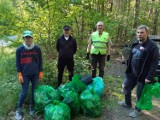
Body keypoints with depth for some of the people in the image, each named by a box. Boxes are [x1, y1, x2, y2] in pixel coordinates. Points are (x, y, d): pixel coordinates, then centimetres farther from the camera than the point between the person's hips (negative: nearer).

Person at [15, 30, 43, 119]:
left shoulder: (37, 49, -2)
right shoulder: (19, 49, -4)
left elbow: (40, 61, 4)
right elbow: (18, 63, 0)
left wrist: (41, 72, 2)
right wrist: (19, 75, -4)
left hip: (35, 74, 2)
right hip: (25, 75, -1)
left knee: (34, 91, 10)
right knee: (24, 93, 2)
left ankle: (32, 107, 29)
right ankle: (19, 110, 21)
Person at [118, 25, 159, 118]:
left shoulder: (152, 46, -16)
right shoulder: (135, 44, 6)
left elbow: (155, 62, -18)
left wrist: (149, 77, -22)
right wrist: (128, 69, 15)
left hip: (143, 75, -7)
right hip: (132, 73, 7)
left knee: (140, 94, 8)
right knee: (126, 88, 19)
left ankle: (138, 110, 31)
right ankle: (127, 103, 43)